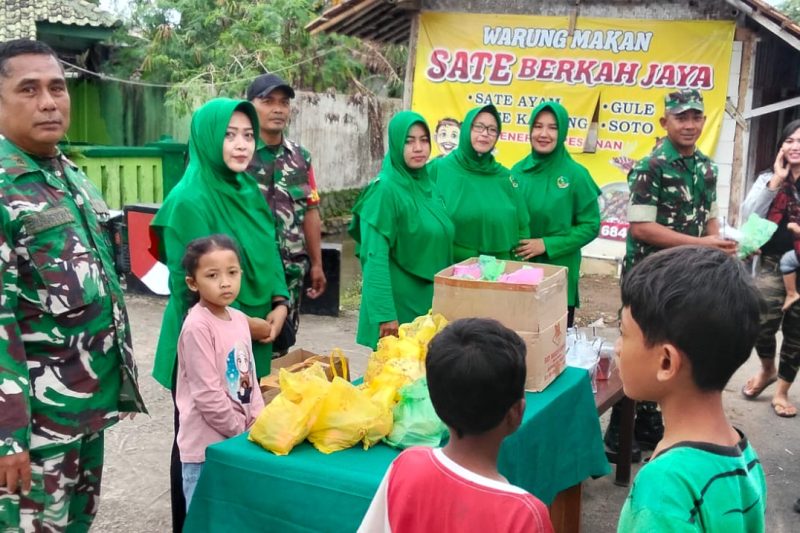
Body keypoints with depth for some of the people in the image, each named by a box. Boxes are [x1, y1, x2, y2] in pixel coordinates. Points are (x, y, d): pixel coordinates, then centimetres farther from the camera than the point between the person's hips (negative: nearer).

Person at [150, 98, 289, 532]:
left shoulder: (248, 191, 6)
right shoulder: (189, 200, -17)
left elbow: (269, 253, 13)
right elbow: (190, 285, -17)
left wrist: (278, 304, -2)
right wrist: (242, 322, -13)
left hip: (253, 338, 7)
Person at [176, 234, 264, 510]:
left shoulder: (240, 319, 6)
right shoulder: (197, 326, -18)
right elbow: (207, 394, -20)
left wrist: (257, 422, 2)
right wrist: (241, 430, -11)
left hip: (239, 440, 7)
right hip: (207, 444, -7)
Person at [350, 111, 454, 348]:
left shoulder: (428, 186, 8)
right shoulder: (385, 189, -15)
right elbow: (375, 257, -20)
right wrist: (385, 314, -25)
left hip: (432, 299, 7)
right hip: (399, 300, -7)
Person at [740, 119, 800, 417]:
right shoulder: (769, 179, 5)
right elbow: (748, 216, -8)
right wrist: (776, 180, -11)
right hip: (772, 264, 0)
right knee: (763, 322, -14)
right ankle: (767, 370, 18)